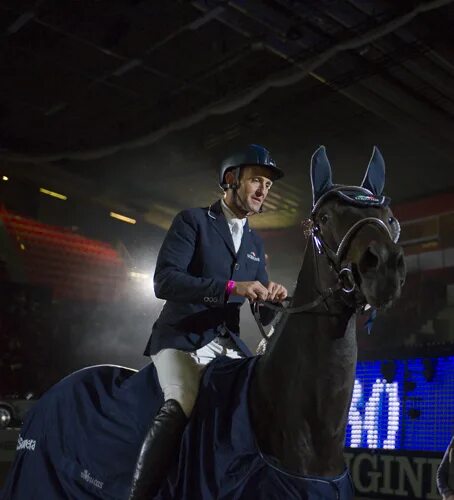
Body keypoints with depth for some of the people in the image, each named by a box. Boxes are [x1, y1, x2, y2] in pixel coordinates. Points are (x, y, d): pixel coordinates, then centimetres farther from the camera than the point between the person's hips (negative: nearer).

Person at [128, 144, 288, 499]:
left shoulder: (255, 243, 17)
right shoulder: (193, 220, -2)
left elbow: (259, 302, 20)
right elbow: (164, 280, -16)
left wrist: (274, 297, -6)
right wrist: (232, 287, -25)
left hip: (227, 343, 7)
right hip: (181, 337, -7)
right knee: (180, 406, -30)